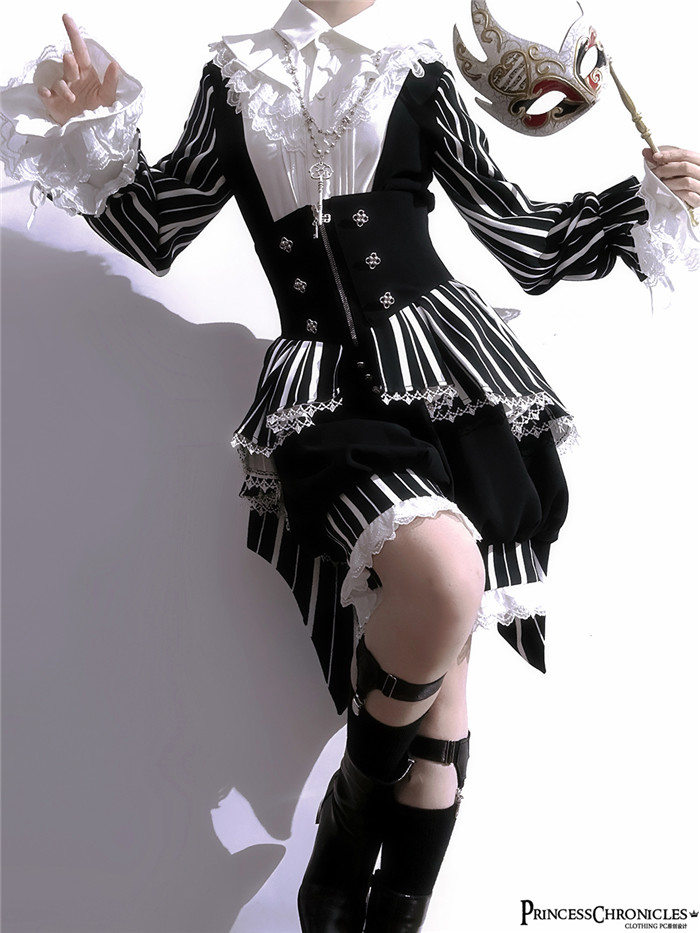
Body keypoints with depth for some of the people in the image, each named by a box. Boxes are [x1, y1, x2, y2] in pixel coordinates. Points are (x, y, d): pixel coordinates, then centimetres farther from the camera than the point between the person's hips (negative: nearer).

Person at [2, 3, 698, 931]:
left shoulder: (416, 77, 15)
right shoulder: (234, 78, 17)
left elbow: (521, 232, 15)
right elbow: (159, 229, 18)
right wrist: (96, 132, 5)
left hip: (446, 364, 2)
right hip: (325, 387, -2)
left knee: (443, 653, -5)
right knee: (441, 574, -30)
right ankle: (351, 819, -3)